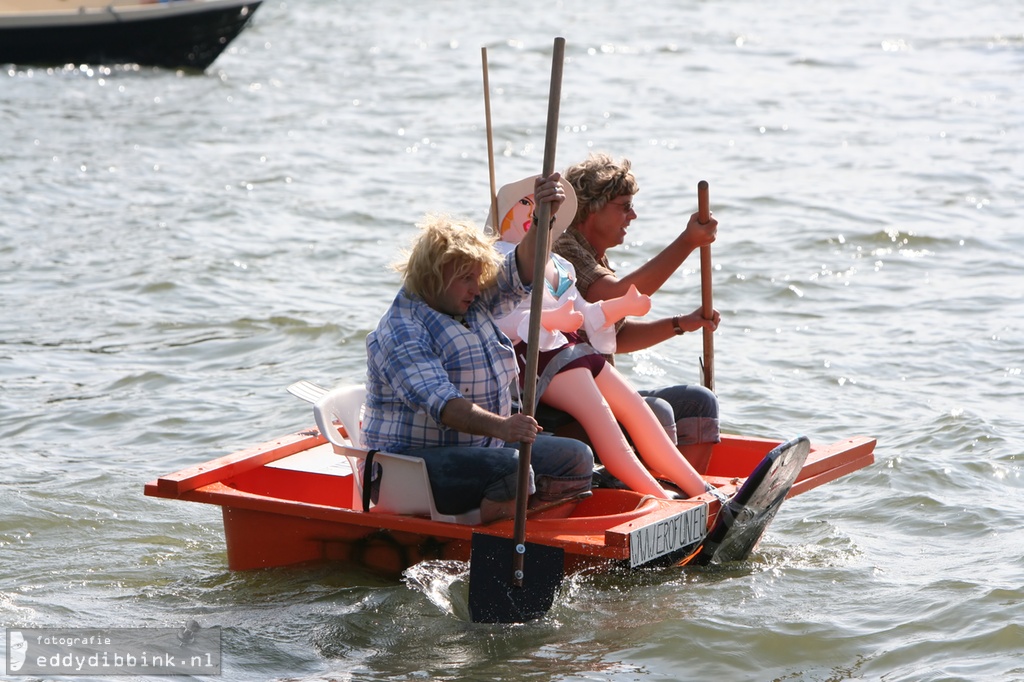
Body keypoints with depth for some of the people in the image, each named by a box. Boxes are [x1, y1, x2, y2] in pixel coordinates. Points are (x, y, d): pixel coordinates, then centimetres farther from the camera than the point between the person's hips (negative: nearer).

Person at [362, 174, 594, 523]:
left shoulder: (474, 306, 12)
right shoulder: (400, 333, -16)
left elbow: (519, 274, 8)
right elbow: (440, 402, -29)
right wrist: (499, 426, -45)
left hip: (483, 447, 9)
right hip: (415, 461, -9)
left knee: (577, 459, -4)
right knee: (511, 468, -34)